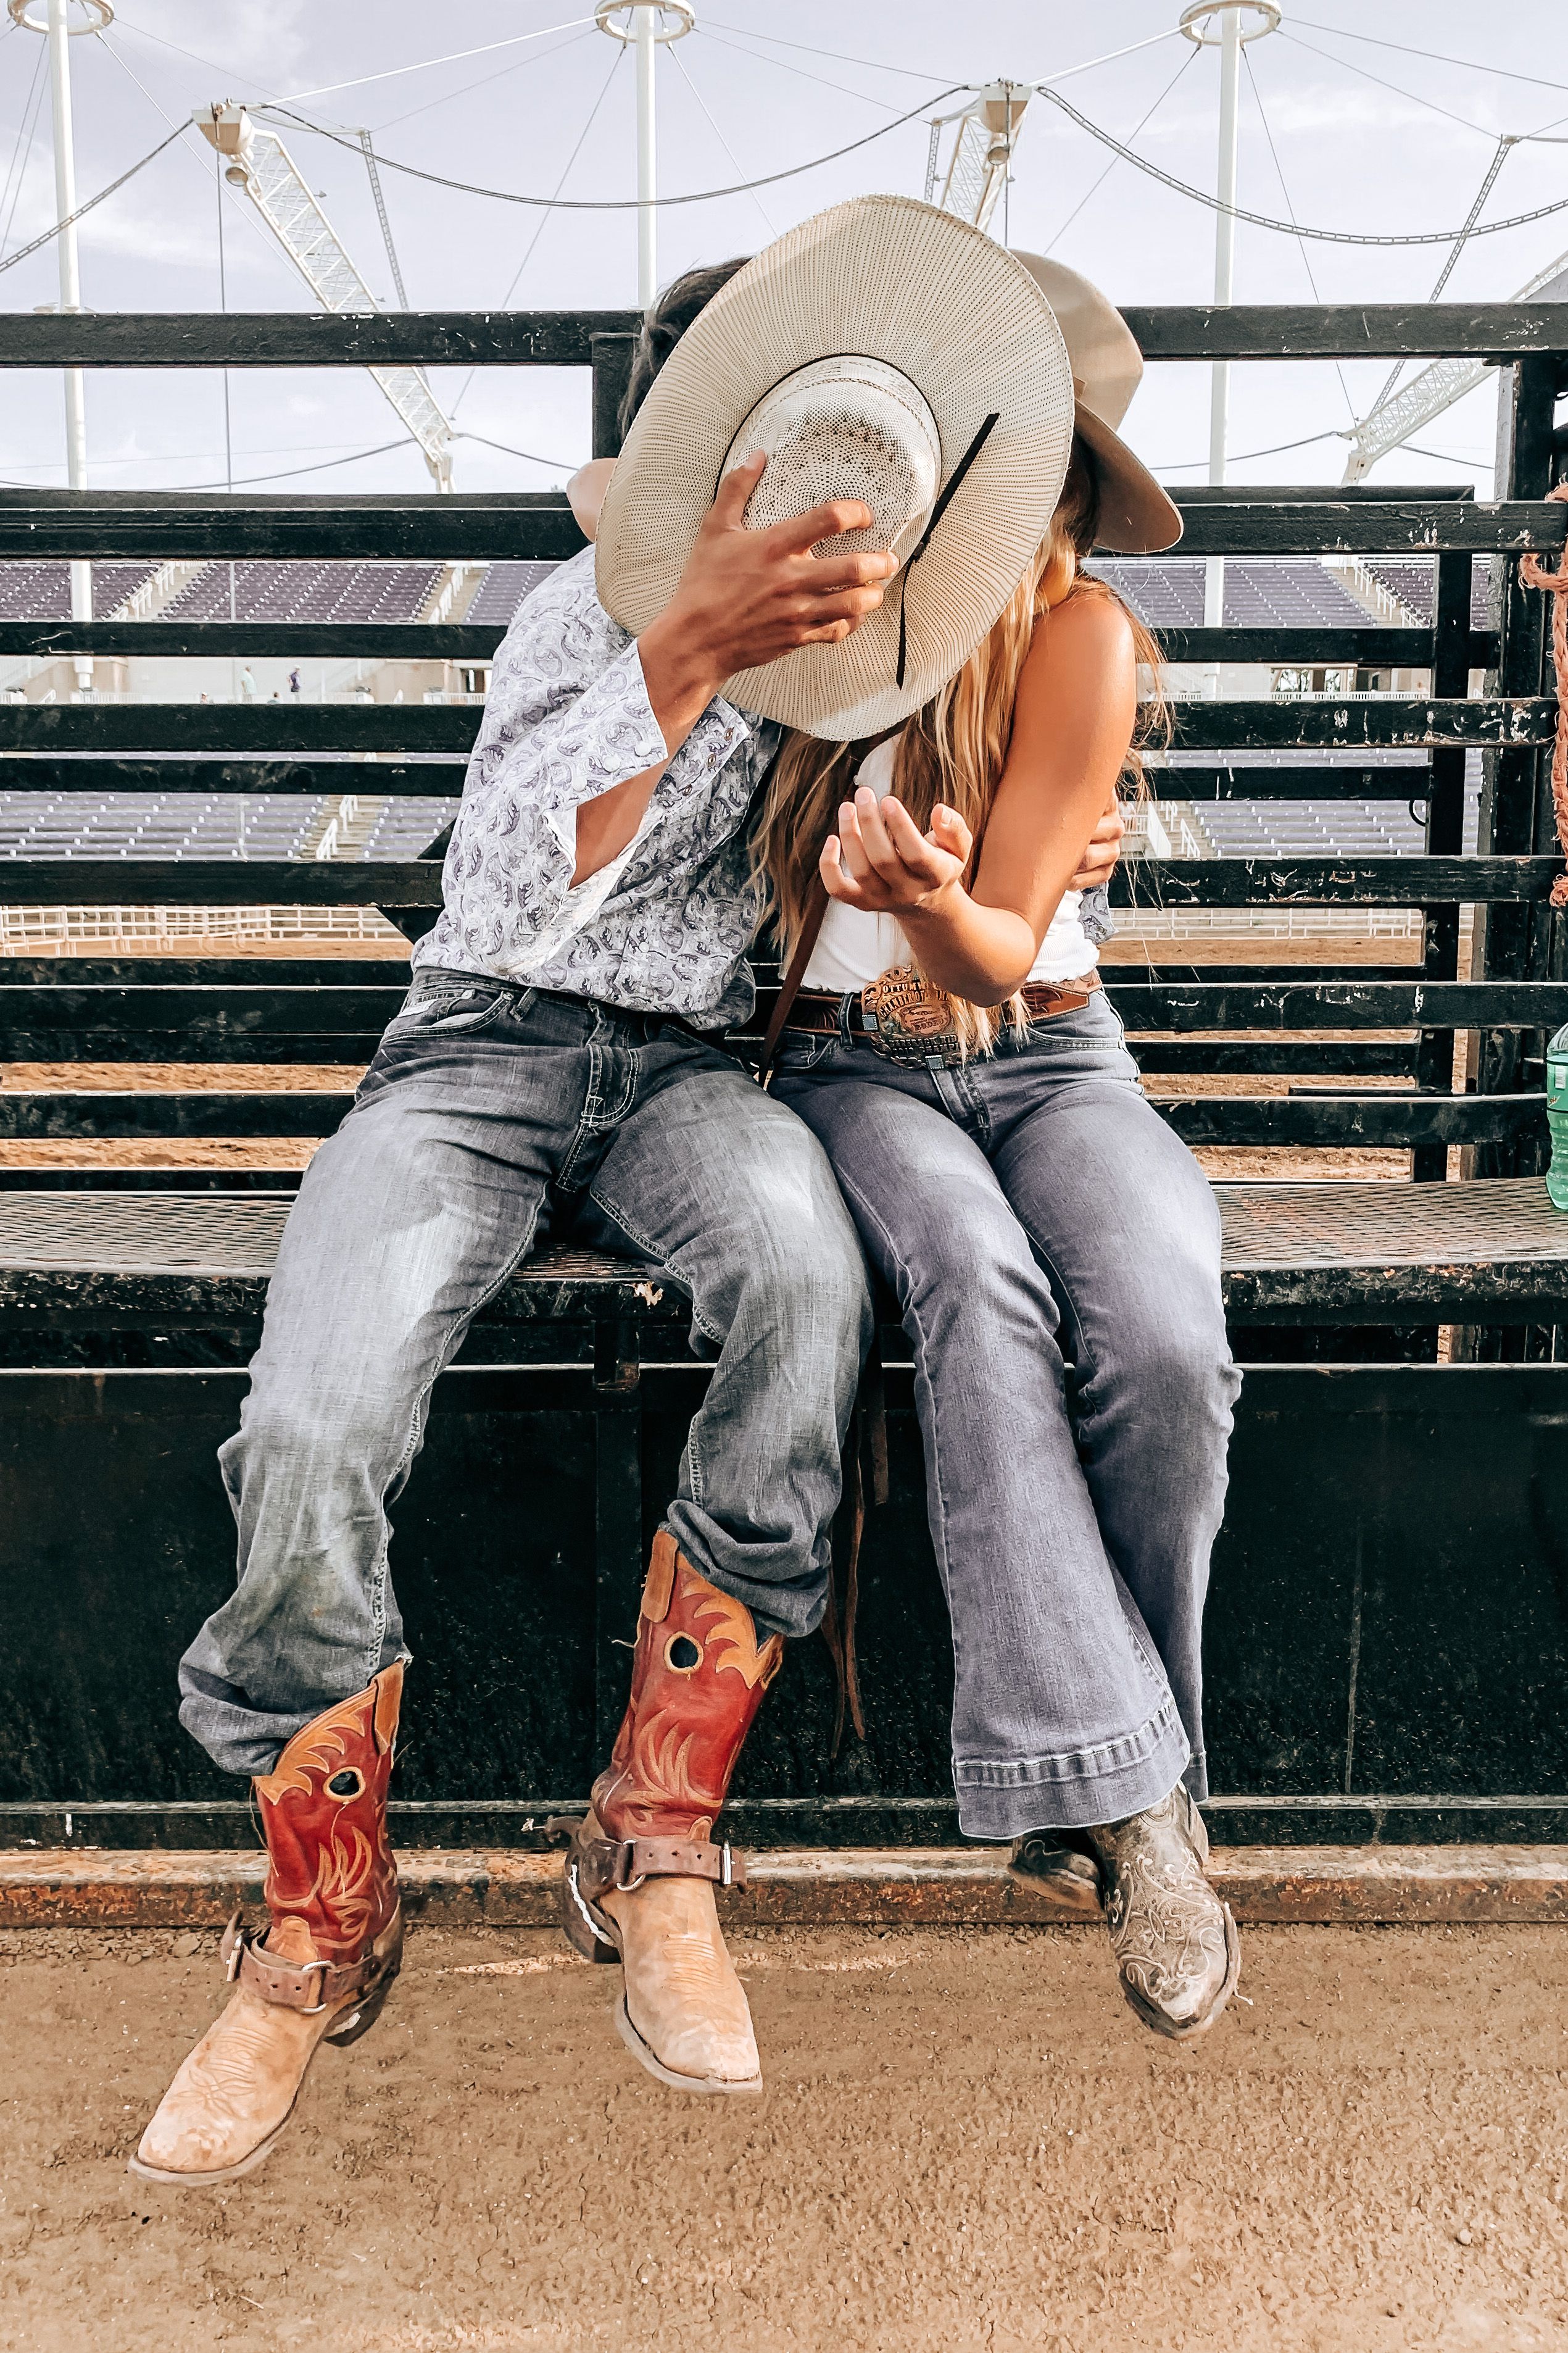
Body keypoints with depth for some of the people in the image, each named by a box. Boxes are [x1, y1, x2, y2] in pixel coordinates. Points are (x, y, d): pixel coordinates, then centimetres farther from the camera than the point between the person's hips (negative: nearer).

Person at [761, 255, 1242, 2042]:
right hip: (847, 1065, 1)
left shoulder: (1075, 632, -6)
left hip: (1042, 1054, 0)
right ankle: (1123, 1798, -27)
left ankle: (1111, 1783, -6)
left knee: (1161, 1346, -30)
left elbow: (1008, 954, -10)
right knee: (979, 1287, -35)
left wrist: (932, 898, -31)